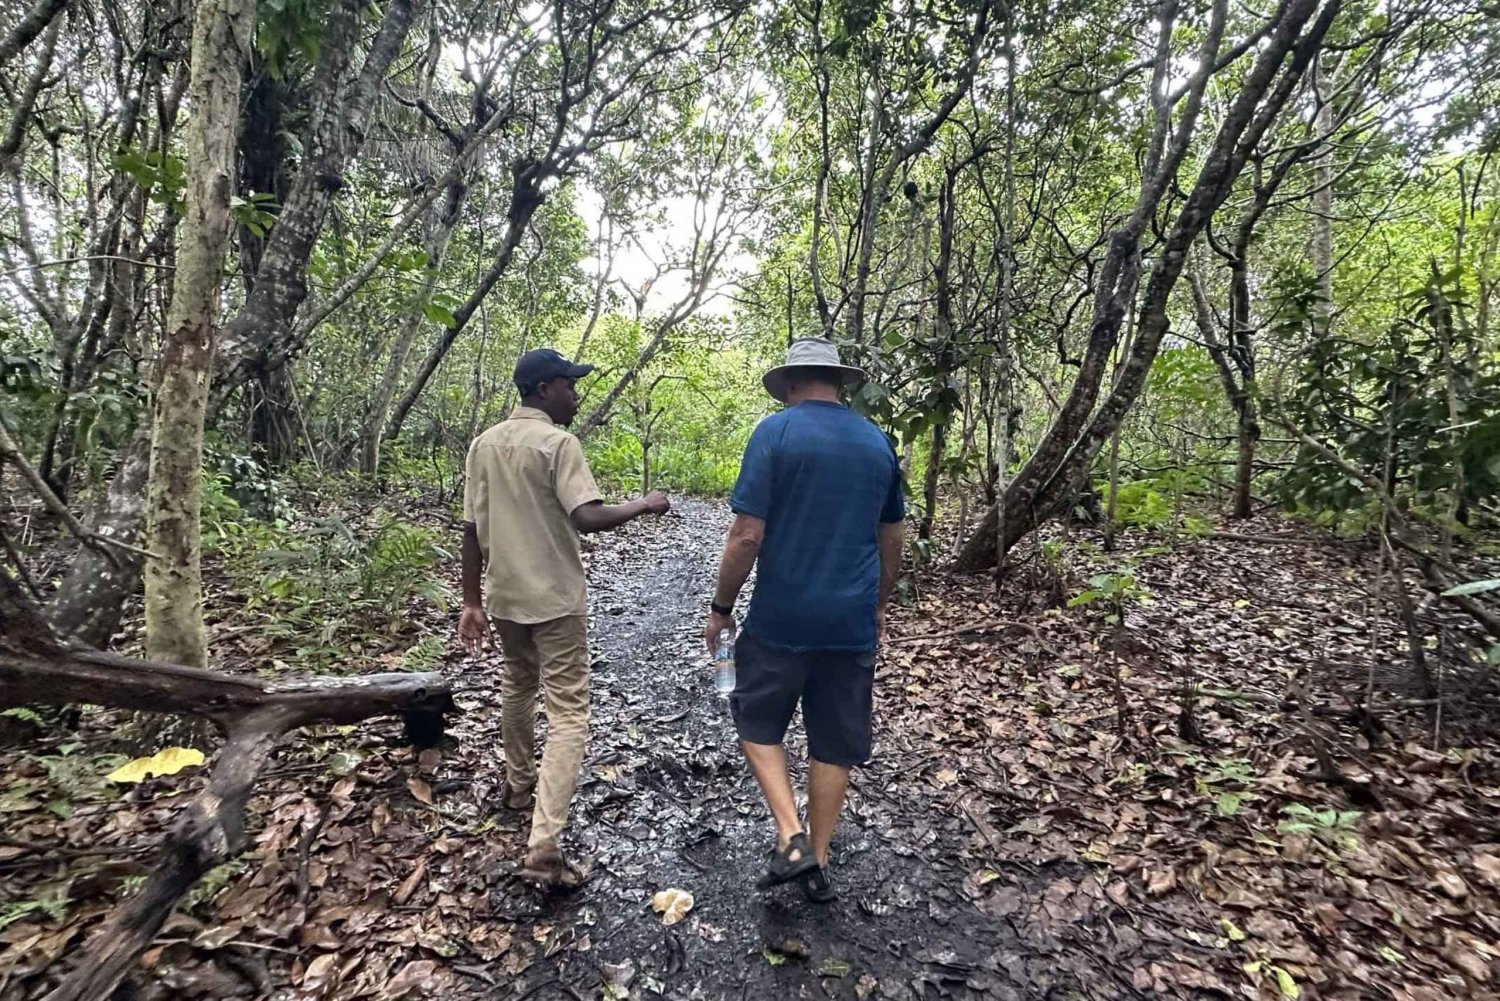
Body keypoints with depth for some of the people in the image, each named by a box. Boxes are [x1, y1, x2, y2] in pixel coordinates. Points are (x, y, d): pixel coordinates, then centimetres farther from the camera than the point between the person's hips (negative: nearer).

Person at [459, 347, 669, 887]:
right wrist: (645, 505, -10)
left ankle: (519, 784, 46)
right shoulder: (558, 443, -14)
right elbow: (588, 517, -26)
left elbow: (472, 530, 6)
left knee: (517, 687, 27)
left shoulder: (484, 444, 6)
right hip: (555, 600, -7)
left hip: (503, 597, 7)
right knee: (567, 713, -2)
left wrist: (471, 602, 11)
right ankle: (543, 846, -6)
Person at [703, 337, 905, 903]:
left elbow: (747, 534, -15)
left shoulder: (775, 433, -10)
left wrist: (721, 608, -3)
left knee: (758, 722, 18)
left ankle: (791, 838, 8)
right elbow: (891, 538, 13)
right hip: (853, 623, 4)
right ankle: (818, 864, 28)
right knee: (835, 741, 15)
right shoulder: (877, 442, 6)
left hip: (780, 620, -4)